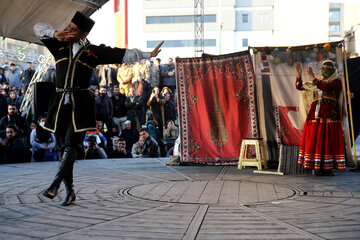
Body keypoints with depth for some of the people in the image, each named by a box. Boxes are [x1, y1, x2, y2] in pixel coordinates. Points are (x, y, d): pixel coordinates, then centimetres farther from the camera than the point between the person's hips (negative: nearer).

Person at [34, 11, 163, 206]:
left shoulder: (94, 52, 5)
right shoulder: (60, 46, 11)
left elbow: (123, 54, 6)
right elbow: (39, 28, 7)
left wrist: (149, 55, 4)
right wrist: (56, 34, -12)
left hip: (80, 104, -3)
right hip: (60, 103, 3)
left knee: (72, 144, -18)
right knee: (62, 147, 4)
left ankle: (55, 184, -20)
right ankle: (70, 191, 13)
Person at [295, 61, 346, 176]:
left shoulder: (337, 81, 3)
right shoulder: (317, 81, 20)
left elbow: (324, 87, -15)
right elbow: (299, 86, 21)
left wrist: (312, 77, -8)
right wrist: (299, 74, 9)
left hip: (330, 114, -5)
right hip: (316, 113, 5)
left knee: (328, 139, -9)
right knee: (315, 139, -1)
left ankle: (328, 168, -7)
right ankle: (318, 167, 2)